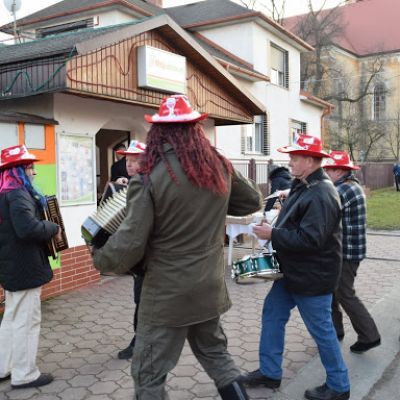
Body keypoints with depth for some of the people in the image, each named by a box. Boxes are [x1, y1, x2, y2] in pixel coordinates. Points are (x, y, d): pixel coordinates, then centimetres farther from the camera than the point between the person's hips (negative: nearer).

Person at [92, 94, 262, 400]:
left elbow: (130, 244, -19)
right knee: (215, 352, 26)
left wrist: (100, 259, 0)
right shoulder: (221, 168, -1)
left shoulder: (149, 179, -18)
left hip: (167, 294, -5)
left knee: (149, 375, 10)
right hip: (210, 287, 6)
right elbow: (253, 201, 15)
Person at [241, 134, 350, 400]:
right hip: (293, 272, 10)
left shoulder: (321, 195, -24)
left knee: (322, 330, 5)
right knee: (272, 315, 16)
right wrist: (275, 225, 4)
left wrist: (273, 235, -23)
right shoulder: (303, 186, 8)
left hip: (312, 278, -10)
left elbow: (309, 239, -31)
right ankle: (270, 372, 31)